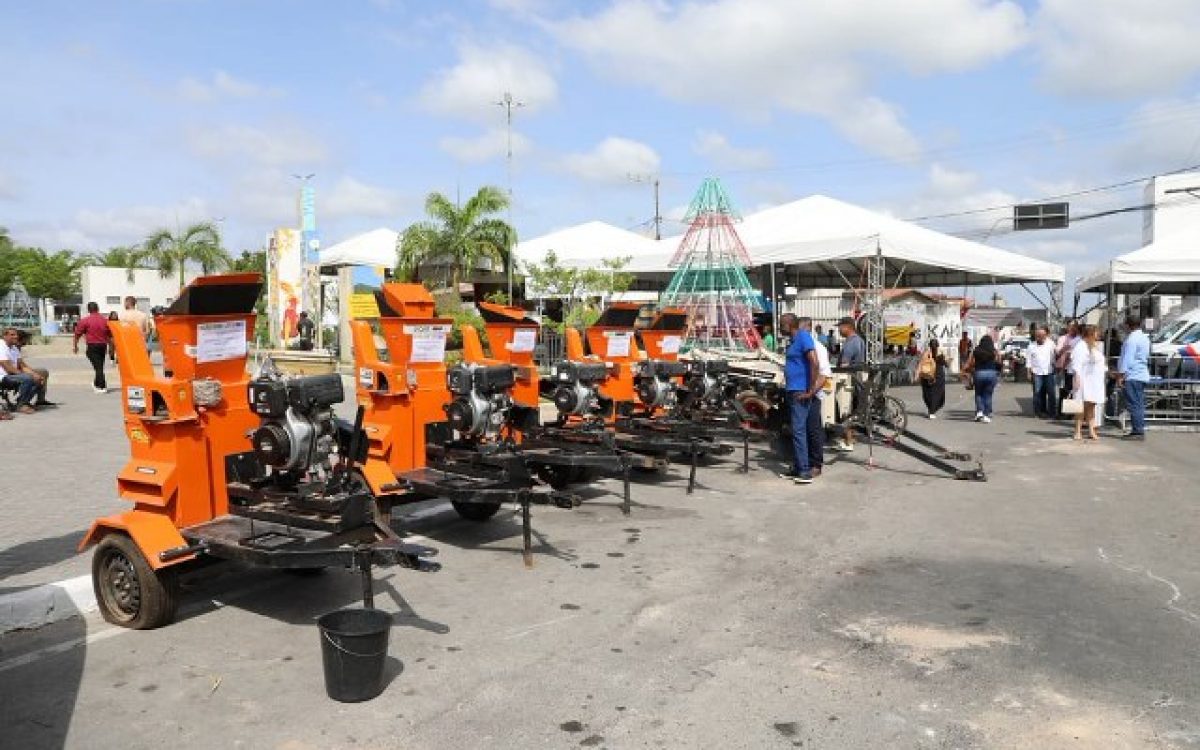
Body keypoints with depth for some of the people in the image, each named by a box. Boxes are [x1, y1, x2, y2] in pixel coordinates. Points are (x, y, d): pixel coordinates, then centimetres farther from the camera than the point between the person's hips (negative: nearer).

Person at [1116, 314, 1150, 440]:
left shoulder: (1132, 338, -14)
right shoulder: (1144, 338, 17)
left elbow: (1127, 358, -18)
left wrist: (1120, 375, -15)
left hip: (1132, 376, -10)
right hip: (1142, 375, 10)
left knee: (1134, 405, -8)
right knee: (1139, 404, 12)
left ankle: (1138, 431, -9)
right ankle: (1139, 431, 16)